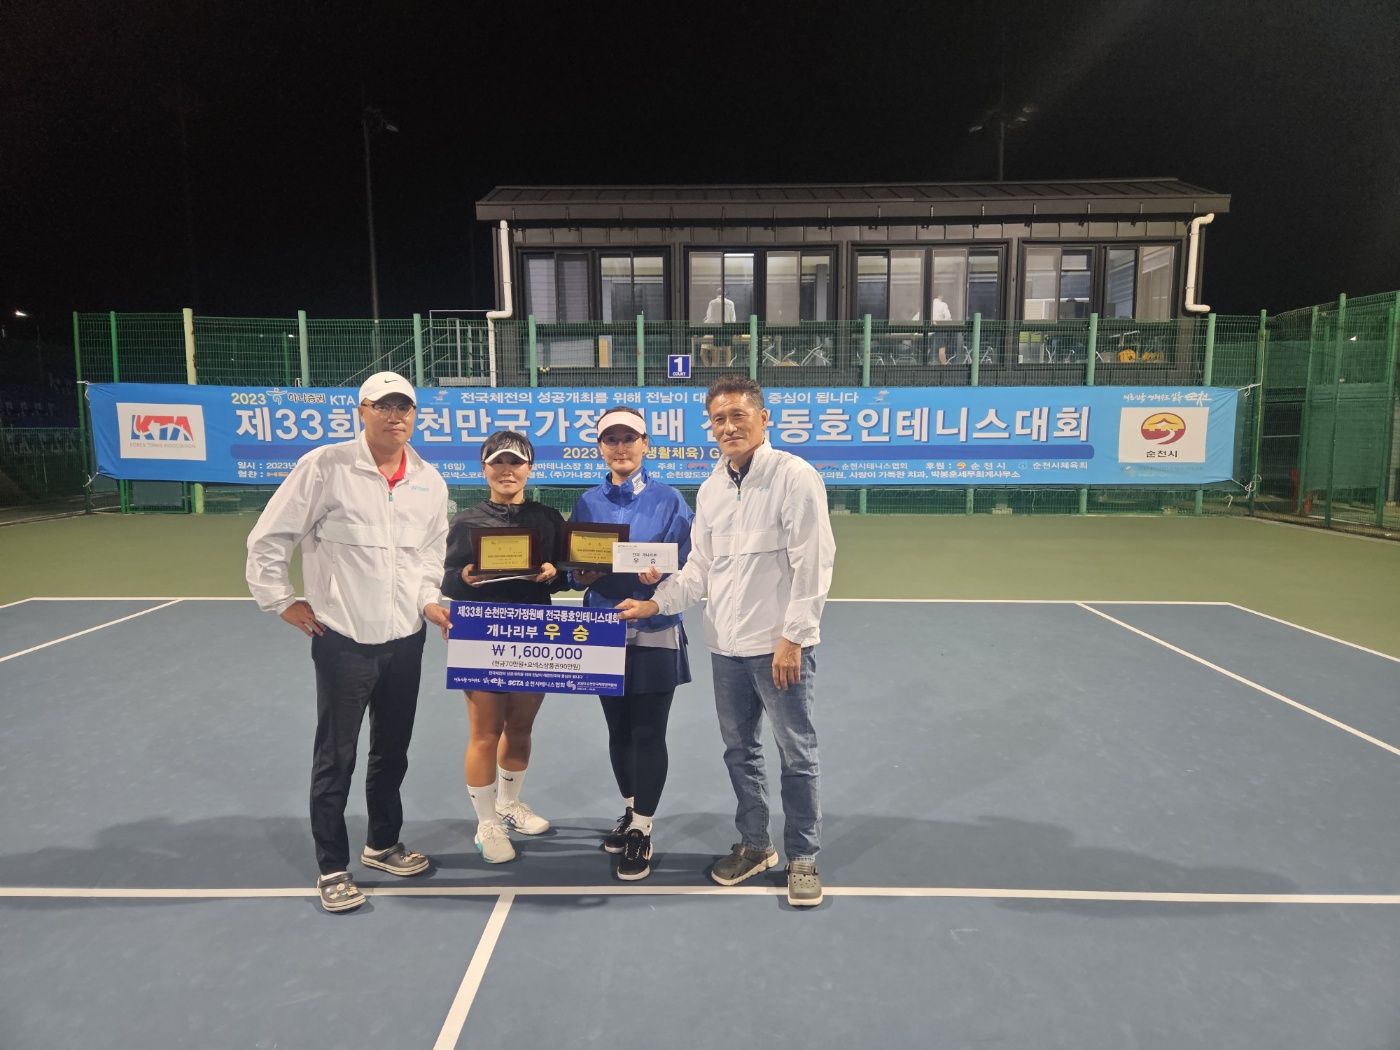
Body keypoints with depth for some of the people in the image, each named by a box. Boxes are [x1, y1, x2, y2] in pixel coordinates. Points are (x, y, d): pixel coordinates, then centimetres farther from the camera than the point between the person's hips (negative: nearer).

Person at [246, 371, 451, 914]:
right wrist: (281, 601, -4)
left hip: (405, 639, 5)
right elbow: (267, 539, -4)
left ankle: (382, 844, 37)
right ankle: (332, 868, 22)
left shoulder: (429, 481, 5)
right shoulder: (324, 466, -10)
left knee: (393, 751, 17)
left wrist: (428, 600, 8)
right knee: (335, 758, 5)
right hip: (342, 639, -4)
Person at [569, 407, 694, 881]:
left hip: (655, 633, -4)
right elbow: (574, 569, 10)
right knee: (618, 730, 14)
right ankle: (631, 811, 35)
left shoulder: (668, 500, -4)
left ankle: (642, 833, 14)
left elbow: (685, 566, -5)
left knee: (648, 734, 0)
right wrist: (581, 575, -11)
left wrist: (661, 576, -25)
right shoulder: (588, 503, 7)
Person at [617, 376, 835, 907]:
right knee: (739, 751, 17)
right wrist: (655, 603, 5)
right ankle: (754, 844, 36)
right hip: (726, 646, 7)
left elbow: (812, 565, -15)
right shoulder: (711, 487, 9)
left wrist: (791, 638, -17)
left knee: (796, 755, 6)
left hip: (781, 647, -6)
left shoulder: (795, 476, -11)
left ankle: (801, 857, 24)